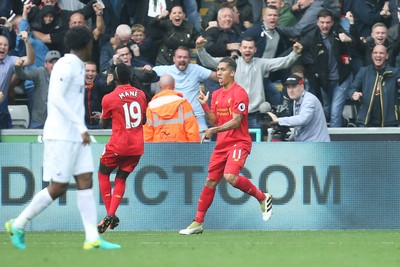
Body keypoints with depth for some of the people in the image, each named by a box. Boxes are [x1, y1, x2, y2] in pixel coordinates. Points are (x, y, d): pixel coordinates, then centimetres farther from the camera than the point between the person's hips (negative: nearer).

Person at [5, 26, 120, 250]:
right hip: (62, 136, -9)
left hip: (76, 136, 9)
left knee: (86, 181, 0)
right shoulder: (66, 65, -13)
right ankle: (18, 225, 8)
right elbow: (56, 98, -24)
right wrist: (81, 126, -25)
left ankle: (93, 238, -5)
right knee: (58, 188, -6)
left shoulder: (77, 66, 16)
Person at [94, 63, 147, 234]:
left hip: (118, 145, -4)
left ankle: (110, 215, 4)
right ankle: (112, 214, -2)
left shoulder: (109, 99, -9)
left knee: (103, 174, 15)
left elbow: (104, 125, 4)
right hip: (137, 146, 4)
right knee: (121, 179, 15)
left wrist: (101, 117, 25)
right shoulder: (140, 94, 4)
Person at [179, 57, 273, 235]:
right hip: (222, 144, 8)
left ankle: (263, 197, -7)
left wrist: (214, 130, -25)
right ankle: (198, 222, 13)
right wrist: (204, 106, -1)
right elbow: (214, 122, 13)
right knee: (210, 181, 7)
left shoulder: (239, 93, -10)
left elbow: (235, 121, -18)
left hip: (239, 142, -8)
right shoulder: (216, 95, 14)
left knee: (230, 176, -28)